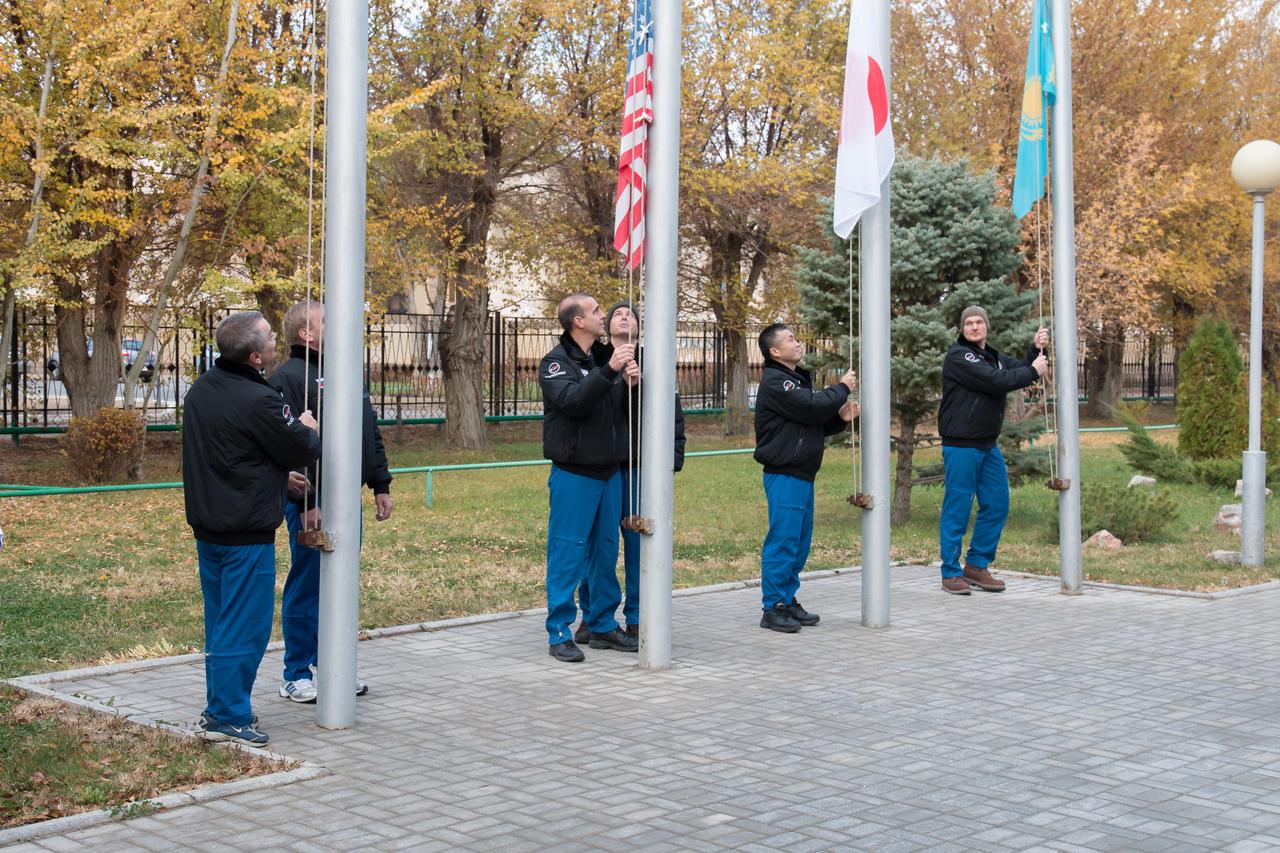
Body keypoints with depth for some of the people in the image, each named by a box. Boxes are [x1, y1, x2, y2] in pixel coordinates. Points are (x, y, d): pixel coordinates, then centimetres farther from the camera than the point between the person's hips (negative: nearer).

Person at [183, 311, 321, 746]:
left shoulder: (201, 390, 7)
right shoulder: (258, 401, -22)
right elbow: (303, 450, -11)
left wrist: (278, 474, 23)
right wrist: (307, 428, 11)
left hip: (208, 527, 9)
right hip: (246, 533, -9)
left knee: (221, 622, 17)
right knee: (245, 626, 0)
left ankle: (219, 706, 25)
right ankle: (228, 716, 5)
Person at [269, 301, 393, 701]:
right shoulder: (288, 378, -11)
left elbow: (372, 434, 22)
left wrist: (381, 485, 17)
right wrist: (306, 503, -22)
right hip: (313, 501, -8)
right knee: (306, 588, 0)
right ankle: (297, 676, 10)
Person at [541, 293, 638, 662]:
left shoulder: (604, 356, 14)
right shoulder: (556, 362, -7)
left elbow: (621, 407, 11)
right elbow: (573, 400, -25)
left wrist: (631, 381, -9)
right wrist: (609, 371, -33)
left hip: (608, 471, 7)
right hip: (574, 474, -7)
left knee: (606, 551, 12)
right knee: (567, 552, -5)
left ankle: (603, 625, 22)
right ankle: (560, 633, 0)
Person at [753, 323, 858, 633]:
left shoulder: (798, 380, 20)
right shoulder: (775, 383, -12)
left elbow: (815, 424, 22)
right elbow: (813, 407, -23)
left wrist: (840, 418, 3)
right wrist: (842, 388, -7)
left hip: (802, 474, 10)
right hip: (784, 475, -10)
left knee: (800, 541, 13)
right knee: (782, 540, -8)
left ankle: (788, 601, 21)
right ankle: (773, 609, -4)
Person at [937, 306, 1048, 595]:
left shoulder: (993, 357, 18)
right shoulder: (958, 356, -10)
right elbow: (996, 382, -19)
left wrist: (1037, 350, -2)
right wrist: (1033, 371, -9)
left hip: (988, 446, 8)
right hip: (960, 445, -8)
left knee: (997, 505, 9)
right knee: (957, 509, -4)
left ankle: (977, 565, 19)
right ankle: (951, 572, 4)